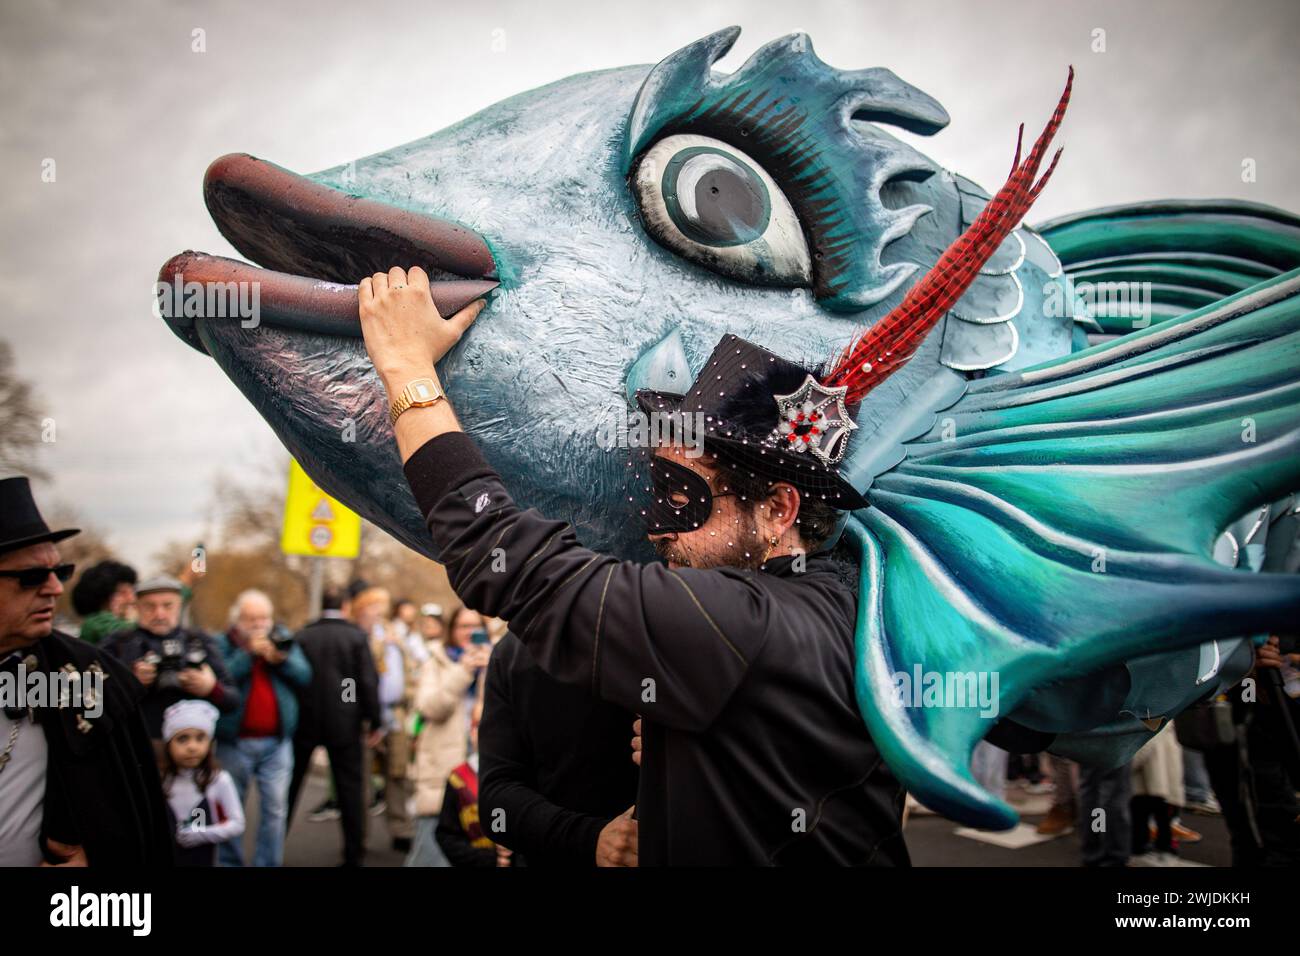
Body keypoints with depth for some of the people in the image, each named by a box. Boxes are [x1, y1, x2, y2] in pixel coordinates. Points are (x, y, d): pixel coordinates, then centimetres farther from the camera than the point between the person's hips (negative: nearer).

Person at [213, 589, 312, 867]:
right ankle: (230, 862, 21)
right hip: (234, 742, -2)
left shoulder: (283, 640, 8)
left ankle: (268, 863, 8)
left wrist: (280, 659, -14)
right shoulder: (221, 644, -2)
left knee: (275, 809, 0)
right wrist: (248, 654, -20)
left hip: (276, 741, 2)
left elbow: (304, 677, 2)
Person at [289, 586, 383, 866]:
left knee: (290, 784, 14)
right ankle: (354, 855, 4)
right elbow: (369, 682, -8)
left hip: (305, 720, 2)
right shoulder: (357, 636, -5)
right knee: (349, 788, 4)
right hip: (344, 724, -2)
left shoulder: (303, 636, 1)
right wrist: (375, 722, -1)